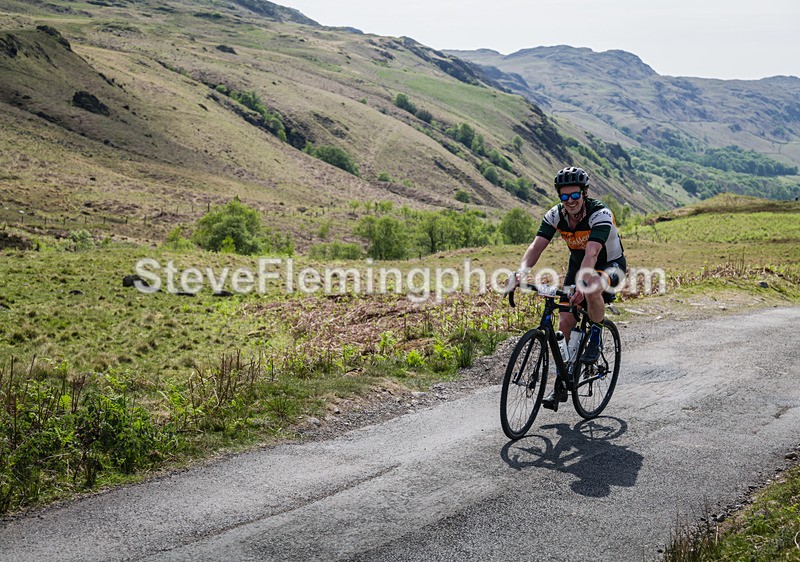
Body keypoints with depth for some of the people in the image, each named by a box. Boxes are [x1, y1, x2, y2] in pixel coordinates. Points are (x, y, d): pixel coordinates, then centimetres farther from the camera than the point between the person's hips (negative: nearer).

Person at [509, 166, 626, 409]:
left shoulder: (600, 214, -31)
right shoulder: (555, 215, -16)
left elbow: (591, 253, -44)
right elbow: (536, 246, -26)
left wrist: (581, 284, -59)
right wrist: (521, 273, -45)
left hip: (611, 265, -5)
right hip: (578, 264, 5)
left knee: (592, 289, -40)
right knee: (565, 324, -6)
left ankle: (596, 338, -11)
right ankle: (562, 384, 7)